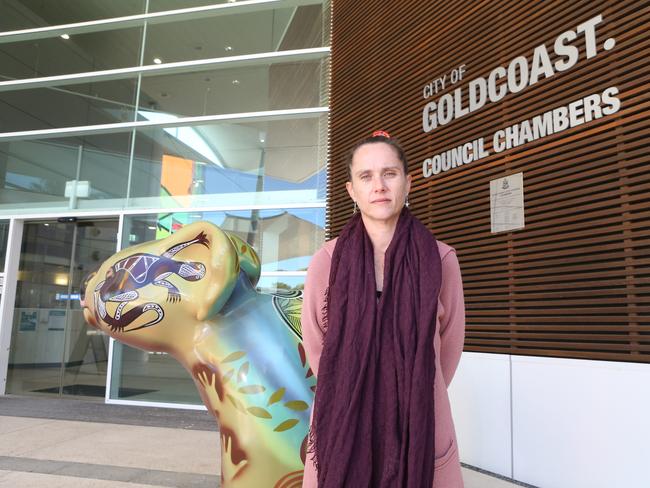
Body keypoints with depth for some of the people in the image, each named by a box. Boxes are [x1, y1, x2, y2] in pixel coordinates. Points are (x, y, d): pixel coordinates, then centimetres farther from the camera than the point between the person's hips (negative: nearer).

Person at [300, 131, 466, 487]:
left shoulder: (441, 259, -7)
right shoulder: (327, 259, -8)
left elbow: (450, 345, 5)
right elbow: (315, 343, 4)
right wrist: (350, 396, 10)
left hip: (422, 426, 0)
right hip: (342, 425, 0)